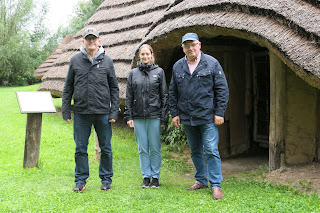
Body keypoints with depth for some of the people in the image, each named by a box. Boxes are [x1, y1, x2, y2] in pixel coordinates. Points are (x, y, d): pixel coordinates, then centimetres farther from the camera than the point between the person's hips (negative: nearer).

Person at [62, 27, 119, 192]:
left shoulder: (107, 61, 5)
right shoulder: (75, 60, 6)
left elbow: (114, 88, 7)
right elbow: (68, 87, 8)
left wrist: (114, 111, -1)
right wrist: (66, 110, 2)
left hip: (102, 113, 0)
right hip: (81, 112, 1)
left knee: (105, 148, 7)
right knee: (80, 148, 7)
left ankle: (106, 179, 21)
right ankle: (80, 180, 20)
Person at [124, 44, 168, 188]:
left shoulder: (159, 72, 4)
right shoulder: (133, 73, 8)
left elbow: (164, 96, 3)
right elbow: (129, 96, 9)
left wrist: (164, 117, -3)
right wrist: (128, 116, 2)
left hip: (154, 116, -2)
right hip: (138, 117, 2)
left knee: (155, 148, 3)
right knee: (142, 149, 6)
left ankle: (155, 177, 15)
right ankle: (146, 177, 16)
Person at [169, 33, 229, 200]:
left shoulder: (211, 63, -2)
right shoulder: (178, 67, 8)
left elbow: (222, 90, -3)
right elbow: (172, 93, 13)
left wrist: (219, 113, -8)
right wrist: (175, 114, 7)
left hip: (207, 117, -4)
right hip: (187, 118, 4)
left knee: (211, 151, -7)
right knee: (195, 151, 14)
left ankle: (216, 185, 0)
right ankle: (201, 180, 28)